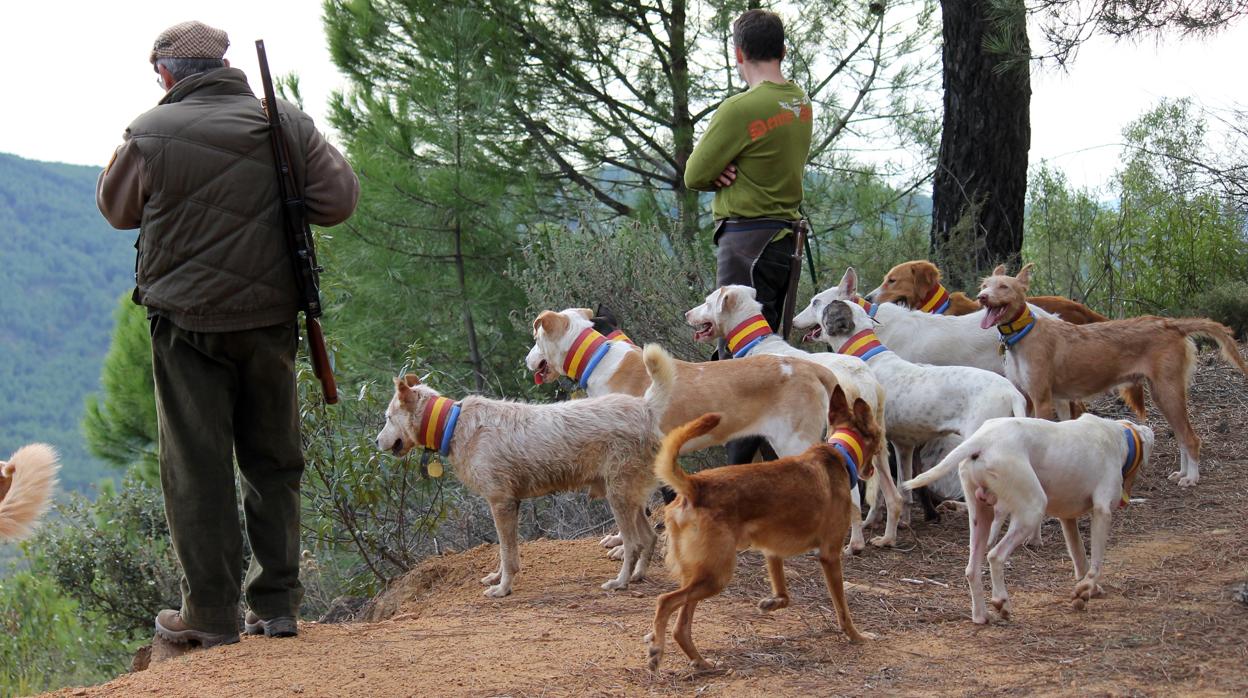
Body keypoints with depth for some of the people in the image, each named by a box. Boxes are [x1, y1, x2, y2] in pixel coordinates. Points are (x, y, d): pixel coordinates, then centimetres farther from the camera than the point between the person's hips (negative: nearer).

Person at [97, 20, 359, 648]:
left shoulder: (152, 133, -8)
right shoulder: (286, 124, 0)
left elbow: (117, 208, 7)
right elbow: (339, 201, 1)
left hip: (187, 320, -3)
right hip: (271, 319, 3)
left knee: (196, 466, 4)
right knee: (273, 460, 13)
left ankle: (212, 614, 5)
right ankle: (277, 605, 15)